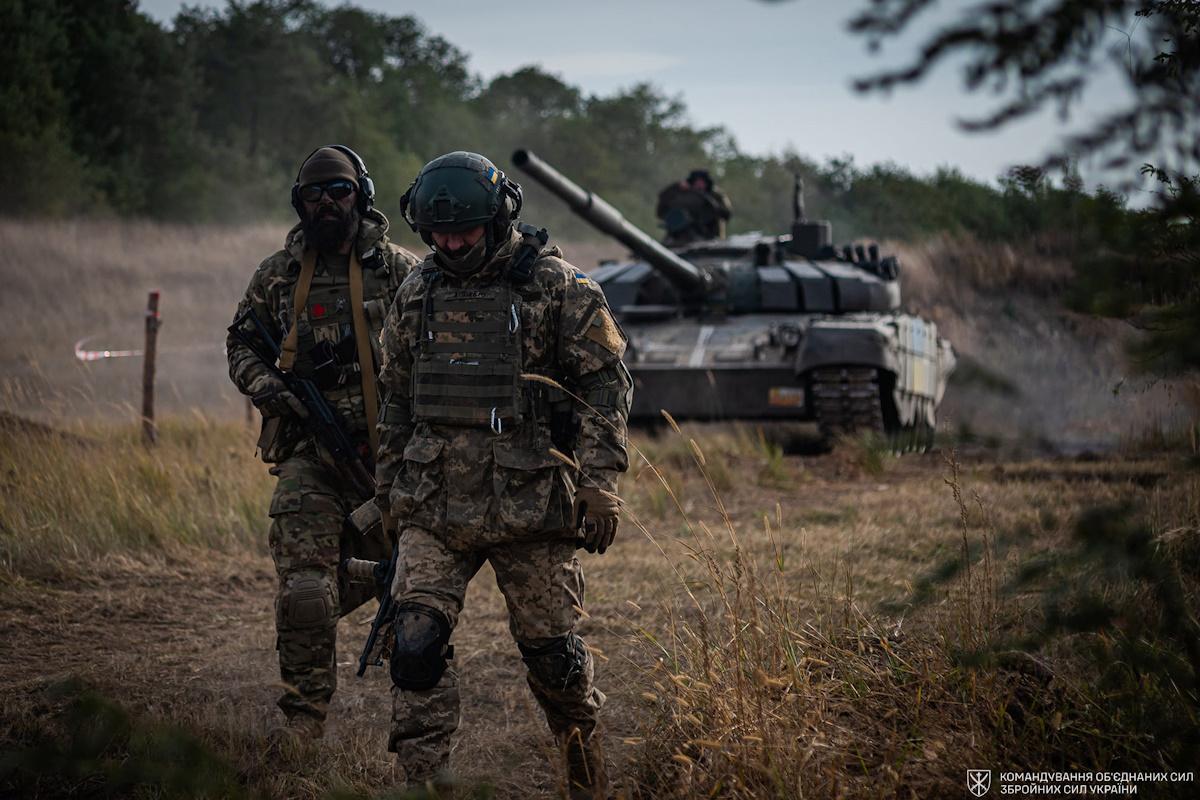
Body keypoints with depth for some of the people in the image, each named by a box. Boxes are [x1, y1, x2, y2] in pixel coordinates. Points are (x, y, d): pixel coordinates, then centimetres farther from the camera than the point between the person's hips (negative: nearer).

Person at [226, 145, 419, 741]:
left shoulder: (400, 270, 1)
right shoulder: (278, 276, 8)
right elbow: (241, 344, 16)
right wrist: (266, 388, -4)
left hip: (383, 449, -1)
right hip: (307, 451, 1)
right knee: (303, 585, -11)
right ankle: (305, 708, -3)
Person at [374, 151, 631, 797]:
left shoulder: (559, 288, -4)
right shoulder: (416, 295, 10)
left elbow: (607, 386, -4)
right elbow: (396, 399, 19)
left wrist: (600, 483, -10)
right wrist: (389, 488, 19)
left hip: (529, 505, -3)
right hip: (433, 508, 3)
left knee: (549, 646, 6)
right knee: (416, 641, -10)